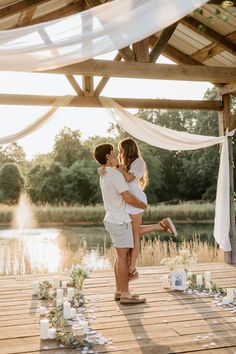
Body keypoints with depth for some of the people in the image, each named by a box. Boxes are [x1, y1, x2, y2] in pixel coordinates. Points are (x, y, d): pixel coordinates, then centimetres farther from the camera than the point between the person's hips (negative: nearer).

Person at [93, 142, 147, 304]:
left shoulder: (104, 174, 14)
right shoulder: (114, 174, -17)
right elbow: (128, 198, -19)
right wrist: (143, 205, -3)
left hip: (113, 219, 10)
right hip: (120, 221, -10)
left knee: (121, 256, 14)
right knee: (123, 257, -5)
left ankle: (119, 291, 19)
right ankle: (125, 294, -1)